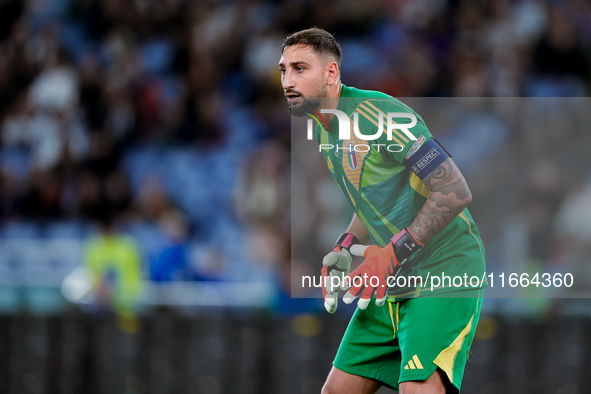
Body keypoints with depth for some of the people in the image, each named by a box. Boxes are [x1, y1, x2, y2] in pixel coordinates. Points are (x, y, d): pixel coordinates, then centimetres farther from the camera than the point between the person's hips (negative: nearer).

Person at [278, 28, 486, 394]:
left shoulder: (377, 112, -18)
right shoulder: (325, 131, 11)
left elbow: (456, 191, -22)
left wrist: (395, 253, -23)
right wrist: (346, 247, 7)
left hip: (445, 275, -9)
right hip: (395, 281, 9)